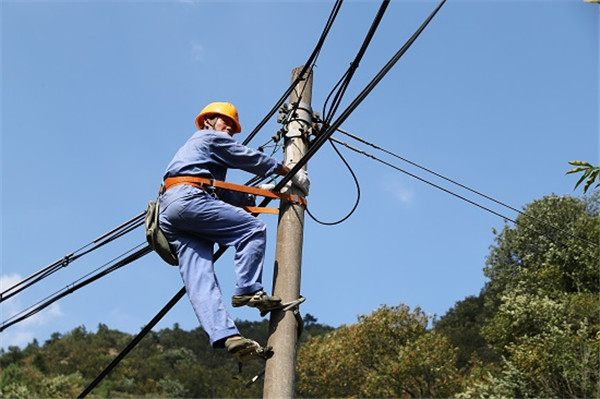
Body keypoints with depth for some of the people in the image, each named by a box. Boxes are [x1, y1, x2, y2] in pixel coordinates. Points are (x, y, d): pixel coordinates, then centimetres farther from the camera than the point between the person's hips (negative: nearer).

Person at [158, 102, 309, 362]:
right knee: (253, 229, -9)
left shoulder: (192, 147, 41)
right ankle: (248, 289, -15)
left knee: (199, 280, -10)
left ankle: (224, 335, -21)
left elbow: (223, 195, 36)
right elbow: (252, 159, 13)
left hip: (167, 214, 9)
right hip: (187, 199, -9)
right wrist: (292, 174, 21)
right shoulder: (211, 138, 15)